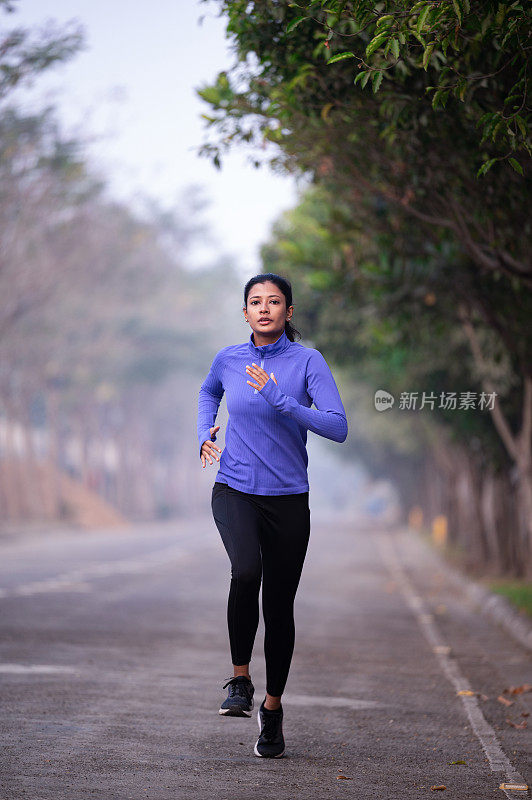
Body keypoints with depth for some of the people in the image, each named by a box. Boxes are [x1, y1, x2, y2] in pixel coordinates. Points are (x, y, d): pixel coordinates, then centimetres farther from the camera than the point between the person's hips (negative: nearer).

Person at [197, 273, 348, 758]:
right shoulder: (228, 359, 2)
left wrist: (279, 399, -23)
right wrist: (205, 435, 9)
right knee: (246, 571, -29)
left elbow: (338, 428, -16)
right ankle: (240, 681, -11)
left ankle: (272, 709, 28)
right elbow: (208, 393, 27)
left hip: (288, 499, 0)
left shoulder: (308, 361, -6)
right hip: (234, 492, 0)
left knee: (279, 607, 5)